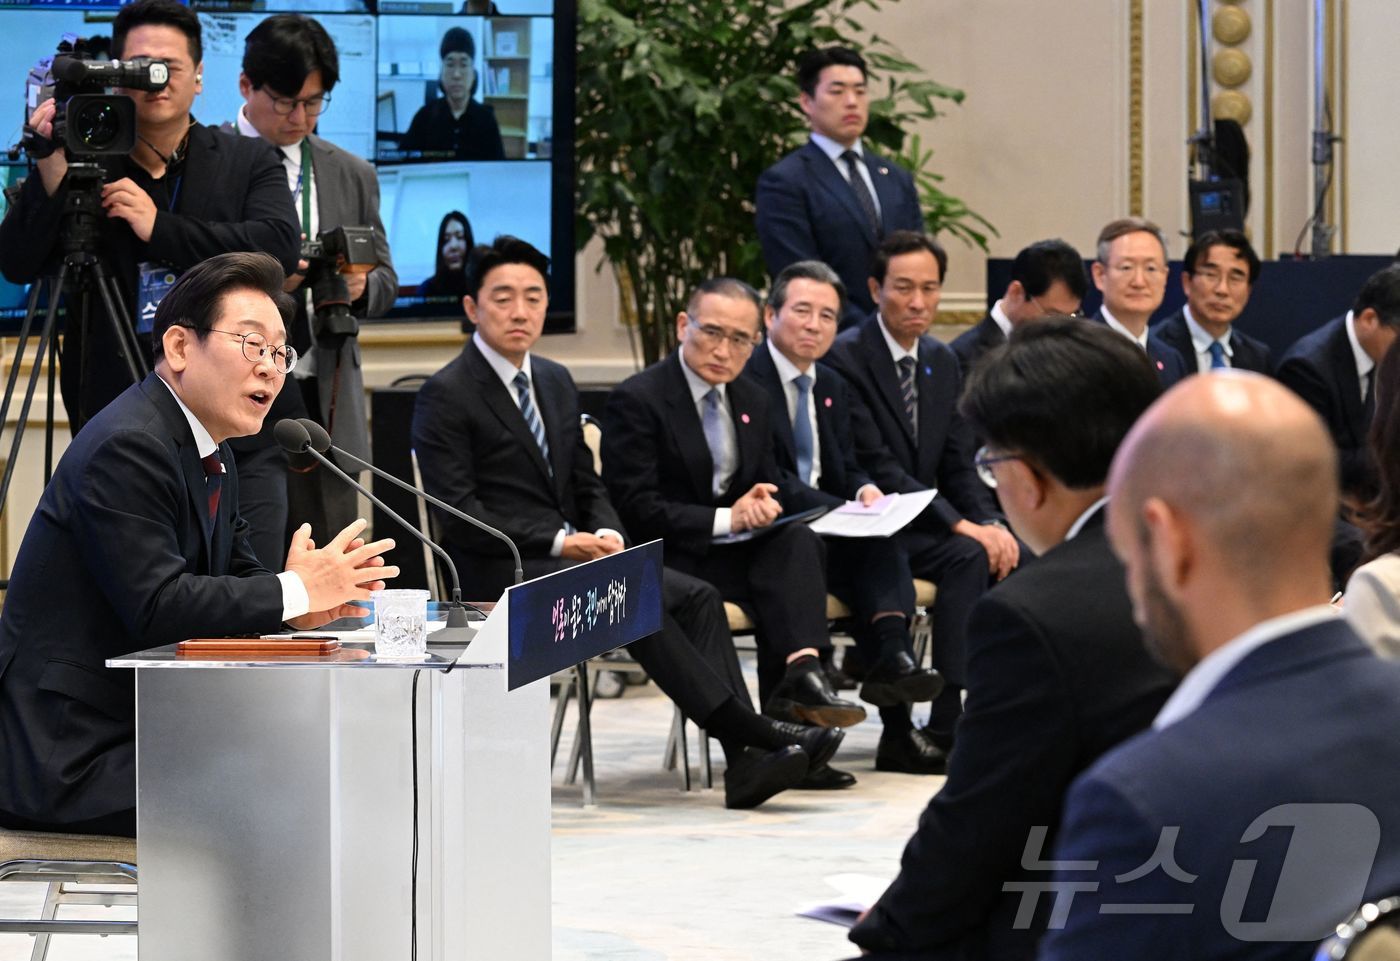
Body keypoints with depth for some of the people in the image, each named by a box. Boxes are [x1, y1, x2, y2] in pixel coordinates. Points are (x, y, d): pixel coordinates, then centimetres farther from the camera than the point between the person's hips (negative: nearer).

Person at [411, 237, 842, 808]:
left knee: (695, 596, -17)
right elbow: (459, 516, -13)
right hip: (498, 570, -7)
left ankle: (744, 761, -29)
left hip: (571, 553, 7)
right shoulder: (446, 396, -6)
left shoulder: (556, 382, 18)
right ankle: (756, 736, -28)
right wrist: (560, 542, -19)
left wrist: (607, 535, -3)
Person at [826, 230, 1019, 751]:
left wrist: (991, 524, -9)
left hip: (924, 524, 7)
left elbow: (958, 465, 12)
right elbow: (874, 468, -20)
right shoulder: (845, 357, -13)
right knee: (968, 557, -28)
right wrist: (959, 524, -24)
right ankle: (948, 721, -28)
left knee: (1009, 554, -16)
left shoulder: (942, 361, 12)